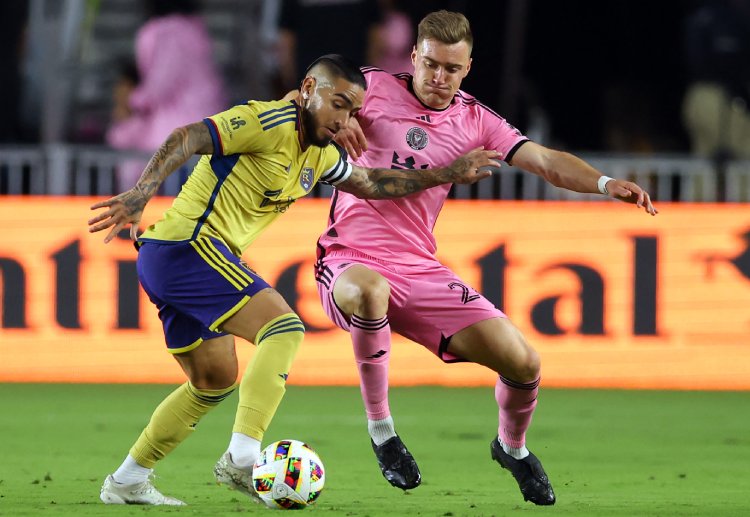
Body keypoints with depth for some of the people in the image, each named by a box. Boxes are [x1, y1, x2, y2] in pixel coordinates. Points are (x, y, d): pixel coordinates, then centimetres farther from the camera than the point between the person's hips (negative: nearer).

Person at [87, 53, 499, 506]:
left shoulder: (319, 154, 16)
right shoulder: (271, 122, -13)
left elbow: (370, 183, 33)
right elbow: (187, 138, -24)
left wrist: (446, 174, 29)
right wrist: (141, 193, -37)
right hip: (190, 244, -10)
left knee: (215, 380, 19)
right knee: (284, 329, -19)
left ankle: (127, 482, 25)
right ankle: (242, 458, -29)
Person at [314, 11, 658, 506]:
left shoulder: (475, 120, 7)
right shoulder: (375, 88, -2)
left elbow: (545, 160, -1)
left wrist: (605, 183, -18)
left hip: (421, 270, 4)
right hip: (350, 260, -4)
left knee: (522, 361, -7)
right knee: (370, 292, -43)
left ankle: (512, 447, 28)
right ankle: (380, 428, -21)